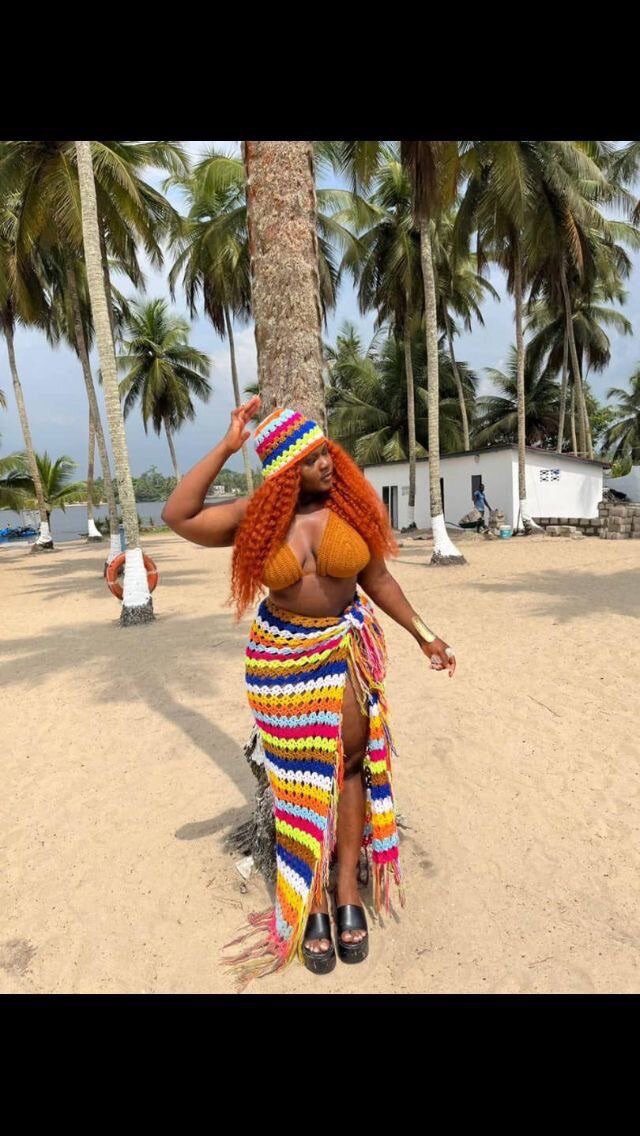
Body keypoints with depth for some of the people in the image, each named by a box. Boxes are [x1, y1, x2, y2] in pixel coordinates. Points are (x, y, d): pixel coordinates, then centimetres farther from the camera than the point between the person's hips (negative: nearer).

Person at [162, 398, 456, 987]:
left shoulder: (352, 506, -7)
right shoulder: (258, 515, -9)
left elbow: (379, 579, 1)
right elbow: (177, 515, -16)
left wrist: (423, 634, 5)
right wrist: (226, 447, -16)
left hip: (348, 647, 1)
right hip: (284, 655, 0)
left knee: (350, 763, 9)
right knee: (300, 776, 10)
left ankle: (348, 893, 30)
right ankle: (313, 905, 28)